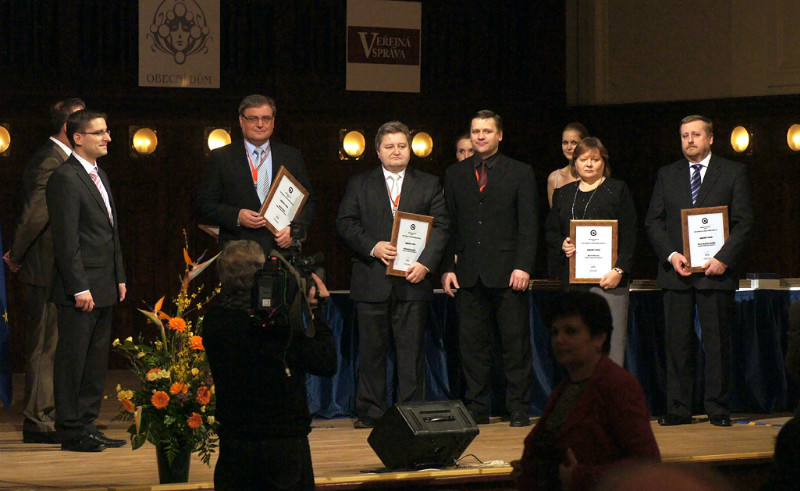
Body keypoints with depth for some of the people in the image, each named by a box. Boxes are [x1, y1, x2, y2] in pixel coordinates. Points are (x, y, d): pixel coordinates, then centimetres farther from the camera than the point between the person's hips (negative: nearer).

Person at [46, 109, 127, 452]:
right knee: (73, 360, -3)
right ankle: (71, 432, 2)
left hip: (104, 289, 9)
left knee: (96, 361, 12)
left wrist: (119, 278, 17)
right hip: (81, 289, -9)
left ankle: (87, 425, 18)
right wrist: (79, 288, -19)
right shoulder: (65, 178, -12)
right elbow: (66, 240, -17)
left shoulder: (99, 175, 17)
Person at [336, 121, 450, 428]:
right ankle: (369, 412, 8)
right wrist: (373, 247, -12)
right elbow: (345, 224, 4)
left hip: (413, 279, 0)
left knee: (412, 349, -1)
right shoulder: (359, 184, 12)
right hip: (371, 281, 0)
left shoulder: (429, 184, 12)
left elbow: (440, 227, 4)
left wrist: (426, 263, -11)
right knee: (371, 349, 2)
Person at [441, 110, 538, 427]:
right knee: (472, 343, 3)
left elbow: (529, 225, 1)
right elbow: (448, 224, 12)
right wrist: (447, 267, 3)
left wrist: (523, 266, -10)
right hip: (469, 274, 2)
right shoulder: (455, 174, 13)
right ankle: (477, 408, 9)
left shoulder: (520, 173, 6)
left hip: (507, 272, -2)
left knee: (515, 342, -1)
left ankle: (519, 409, 4)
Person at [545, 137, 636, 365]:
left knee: (610, 342, -10)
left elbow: (629, 235, 0)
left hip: (608, 276, -4)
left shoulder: (618, 190, 7)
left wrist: (619, 269, -11)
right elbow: (550, 231, 19)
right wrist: (562, 244, -4)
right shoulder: (563, 194, 19)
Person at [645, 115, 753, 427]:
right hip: (676, 271, 2)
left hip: (716, 270, -2)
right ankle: (678, 409, 5)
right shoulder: (667, 175, 14)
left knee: (717, 341, -1)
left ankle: (717, 409, 5)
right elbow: (653, 222, 10)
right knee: (677, 342, 1)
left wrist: (724, 258, -12)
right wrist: (671, 255, -6)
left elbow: (743, 222, 1)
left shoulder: (733, 173, 6)